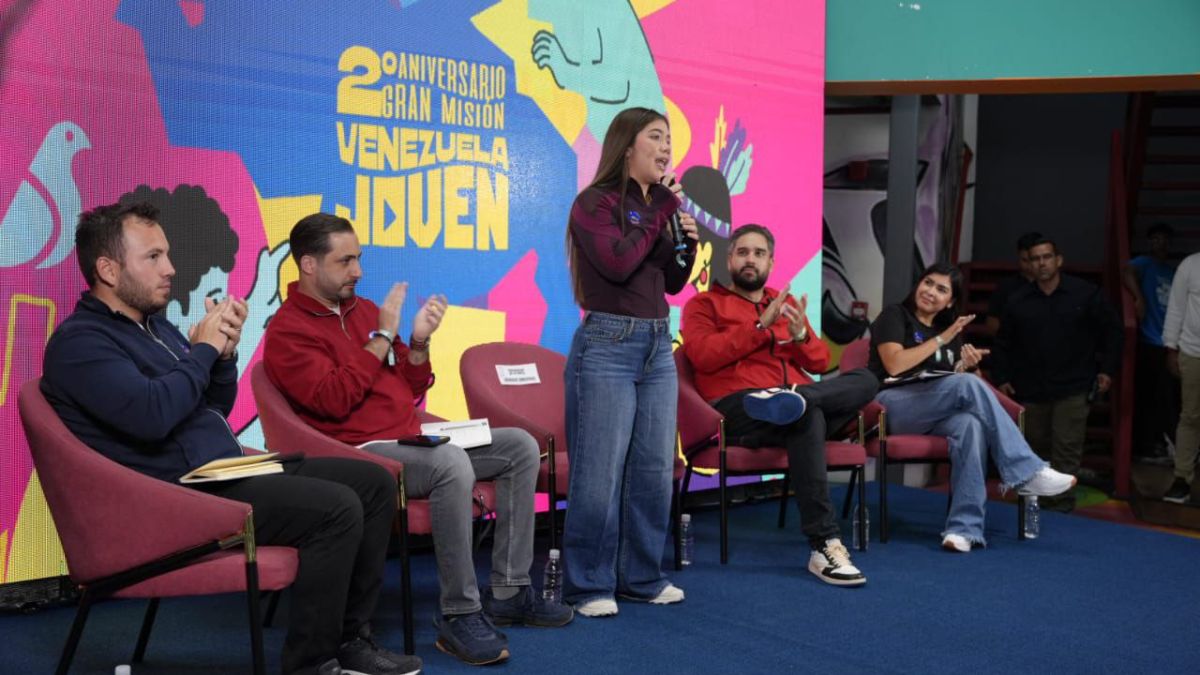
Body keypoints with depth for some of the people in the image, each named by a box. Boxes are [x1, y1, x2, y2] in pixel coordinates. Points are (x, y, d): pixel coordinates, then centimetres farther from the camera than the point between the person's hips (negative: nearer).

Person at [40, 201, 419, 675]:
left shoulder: (156, 325, 18)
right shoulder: (80, 341, -10)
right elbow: (152, 415, -26)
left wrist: (225, 353, 1)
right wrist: (204, 349, -13)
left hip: (229, 472, 10)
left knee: (374, 482, 2)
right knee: (337, 509, -25)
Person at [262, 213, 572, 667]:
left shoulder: (362, 308, 15)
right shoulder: (287, 331, -7)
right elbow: (334, 401, -22)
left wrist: (419, 342, -1)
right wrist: (383, 337, -17)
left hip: (412, 440, 9)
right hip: (360, 454, -9)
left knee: (520, 447, 2)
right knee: (452, 463, -36)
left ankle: (509, 592, 2)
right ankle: (459, 616, -25)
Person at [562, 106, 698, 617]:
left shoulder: (658, 203, 13)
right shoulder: (595, 202, -6)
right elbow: (618, 264, -21)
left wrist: (688, 243, 0)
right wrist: (660, 210, -13)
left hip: (658, 346, 7)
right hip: (608, 345, -7)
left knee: (654, 469, 10)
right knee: (600, 471, -4)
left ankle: (642, 576, 23)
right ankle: (588, 585, 9)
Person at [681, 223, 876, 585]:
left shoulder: (786, 303, 27)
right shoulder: (703, 305, 13)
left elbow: (820, 363, 19)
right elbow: (703, 356, -6)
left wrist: (800, 335, -3)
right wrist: (760, 327, -8)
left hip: (792, 398, 5)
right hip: (737, 408, -5)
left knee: (866, 379, -19)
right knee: (807, 414, -37)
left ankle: (789, 399, -41)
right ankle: (825, 545, -39)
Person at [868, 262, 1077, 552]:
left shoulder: (951, 330, 22)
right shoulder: (894, 316, 4)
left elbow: (956, 378, 18)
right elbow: (894, 365, -13)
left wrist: (964, 366, -4)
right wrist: (941, 339, -9)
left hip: (933, 414, 5)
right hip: (891, 407, -5)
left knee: (970, 423, -34)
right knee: (968, 385, -30)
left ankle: (963, 527, -42)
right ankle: (1027, 473, -28)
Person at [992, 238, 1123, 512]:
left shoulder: (1086, 294, -1)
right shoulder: (1018, 301, 5)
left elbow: (1111, 330, 8)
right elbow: (1003, 343, 13)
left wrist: (1107, 369, 4)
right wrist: (1001, 378, 7)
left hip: (1073, 388, -3)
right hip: (1031, 389, 3)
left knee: (1067, 448, -8)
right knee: (1036, 446, 9)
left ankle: (1061, 500, -4)